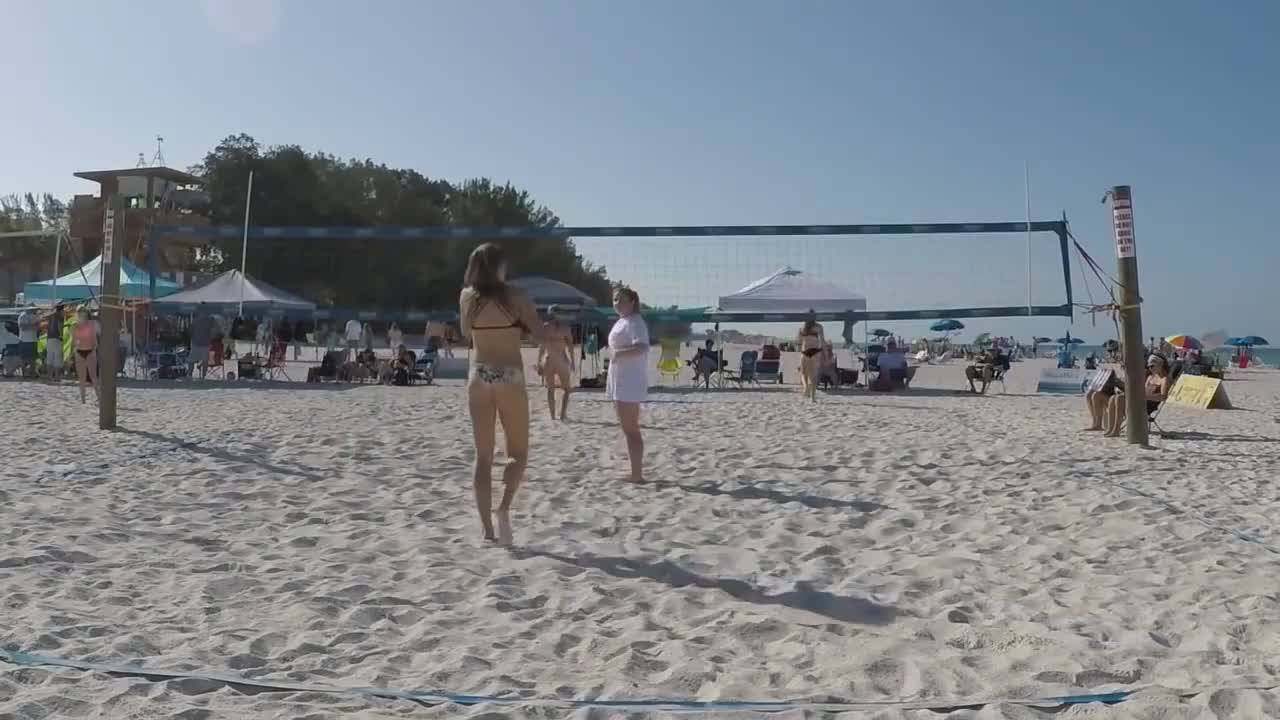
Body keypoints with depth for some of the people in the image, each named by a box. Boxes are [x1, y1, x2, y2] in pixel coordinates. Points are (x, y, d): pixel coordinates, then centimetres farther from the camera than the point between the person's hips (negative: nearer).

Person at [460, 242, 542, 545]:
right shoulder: (514, 296, -5)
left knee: (483, 456, 8)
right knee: (518, 453, 12)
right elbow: (540, 334, -4)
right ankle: (504, 507, -11)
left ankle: (488, 529, 7)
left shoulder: (467, 297, 5)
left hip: (478, 377, 3)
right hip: (509, 378, -3)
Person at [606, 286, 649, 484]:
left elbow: (642, 347, -30)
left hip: (629, 383, -11)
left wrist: (618, 353, -30)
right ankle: (635, 472, 20)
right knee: (628, 429, 14)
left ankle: (637, 474, -6)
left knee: (630, 429, -9)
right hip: (620, 382, 11)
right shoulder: (621, 322, 18)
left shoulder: (634, 322, -13)